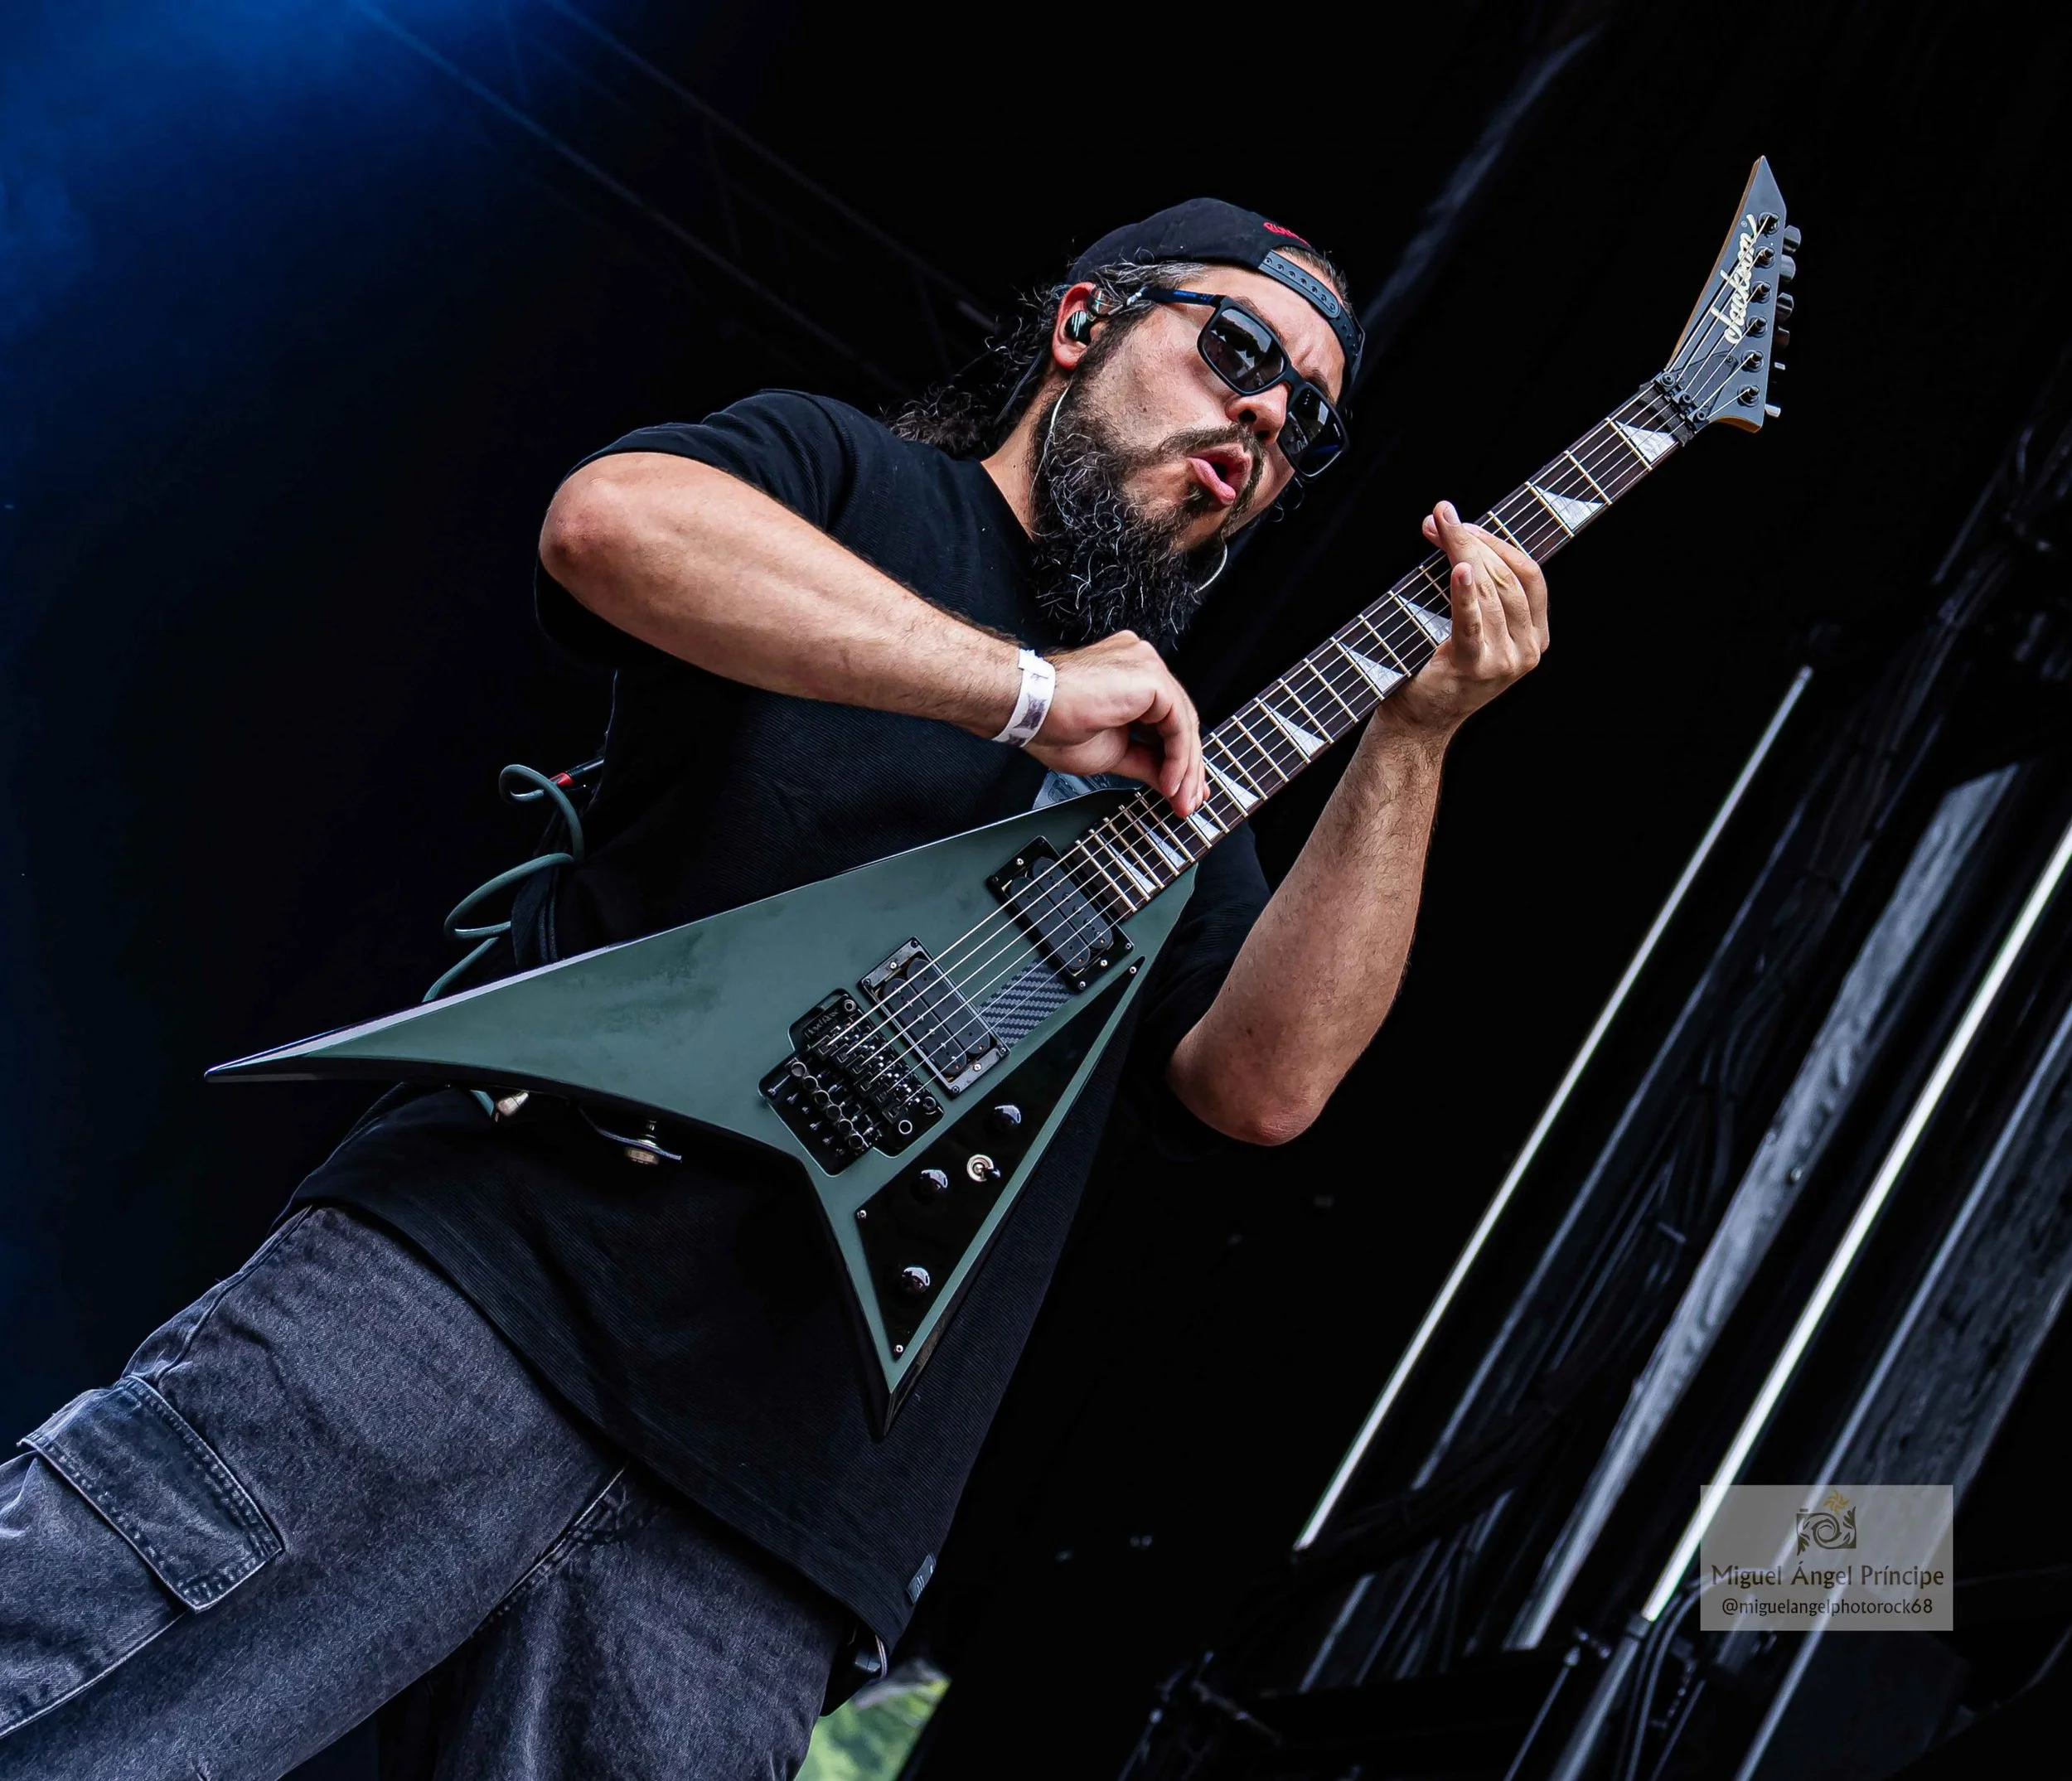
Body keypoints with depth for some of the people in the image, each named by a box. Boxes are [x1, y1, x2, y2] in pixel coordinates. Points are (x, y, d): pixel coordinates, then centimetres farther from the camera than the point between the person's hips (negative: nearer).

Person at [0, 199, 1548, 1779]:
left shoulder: (1176, 774, 25)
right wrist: (1031, 690, -12)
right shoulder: (842, 479, 11)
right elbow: (610, 520, -14)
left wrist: (1411, 738, 1)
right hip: (500, 1252, -4)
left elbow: (1261, 1083, 8)